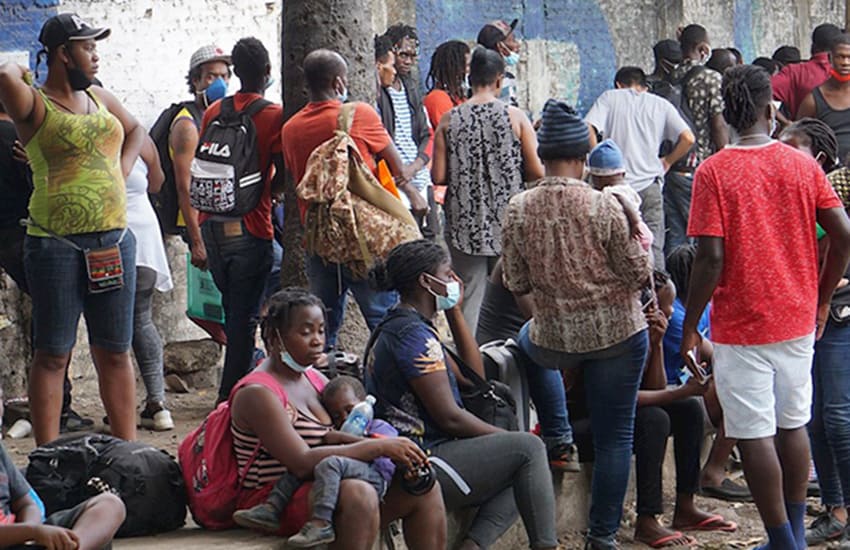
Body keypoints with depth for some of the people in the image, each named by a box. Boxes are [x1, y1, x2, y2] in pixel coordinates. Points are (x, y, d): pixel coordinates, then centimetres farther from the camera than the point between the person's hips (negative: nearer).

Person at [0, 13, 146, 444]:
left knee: (115, 352, 10)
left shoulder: (98, 98, 14)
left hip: (114, 240, 6)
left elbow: (135, 130, 31)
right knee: (53, 354, 0)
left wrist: (122, 170, 15)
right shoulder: (35, 105, -6)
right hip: (56, 243, -6)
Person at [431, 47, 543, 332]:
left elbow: (438, 176, -4)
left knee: (468, 301, 5)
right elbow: (537, 172, -5)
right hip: (508, 223, -1)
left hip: (465, 224, 1)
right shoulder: (515, 117, -6)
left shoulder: (449, 121, -3)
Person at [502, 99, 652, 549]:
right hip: (617, 333, -2)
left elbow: (516, 284, 0)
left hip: (553, 340, 2)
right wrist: (641, 239, 11)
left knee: (525, 338, 38)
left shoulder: (518, 209, -8)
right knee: (614, 437, 8)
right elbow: (638, 272, -9)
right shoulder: (602, 206, -16)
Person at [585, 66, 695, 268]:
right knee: (654, 248, 2)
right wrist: (667, 161, 14)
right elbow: (687, 138, 0)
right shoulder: (661, 104, 13)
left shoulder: (609, 97, 9)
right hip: (649, 186, 1)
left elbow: (588, 129, -7)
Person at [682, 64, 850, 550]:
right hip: (797, 320, 5)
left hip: (741, 326, -5)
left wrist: (689, 327, -6)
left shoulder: (714, 172, -11)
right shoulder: (803, 165, 0)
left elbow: (711, 258, -16)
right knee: (794, 425, 16)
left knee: (755, 436, 1)